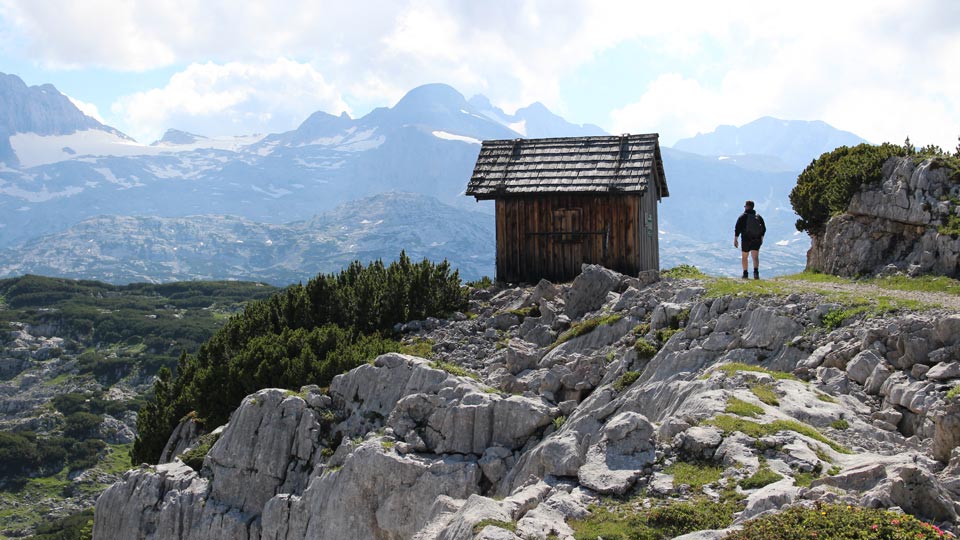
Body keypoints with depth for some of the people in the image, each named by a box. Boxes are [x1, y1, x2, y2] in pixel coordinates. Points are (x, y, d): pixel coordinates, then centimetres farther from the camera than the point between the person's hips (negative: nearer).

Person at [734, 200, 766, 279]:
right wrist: (761, 238, 22)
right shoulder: (758, 217, 7)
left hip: (746, 240, -2)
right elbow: (764, 228, 11)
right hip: (756, 240, 2)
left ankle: (745, 273, 19)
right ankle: (756, 271, -28)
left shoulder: (742, 217, -5)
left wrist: (735, 239, -5)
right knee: (755, 257, -6)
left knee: (744, 257, 15)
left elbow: (737, 229, -9)